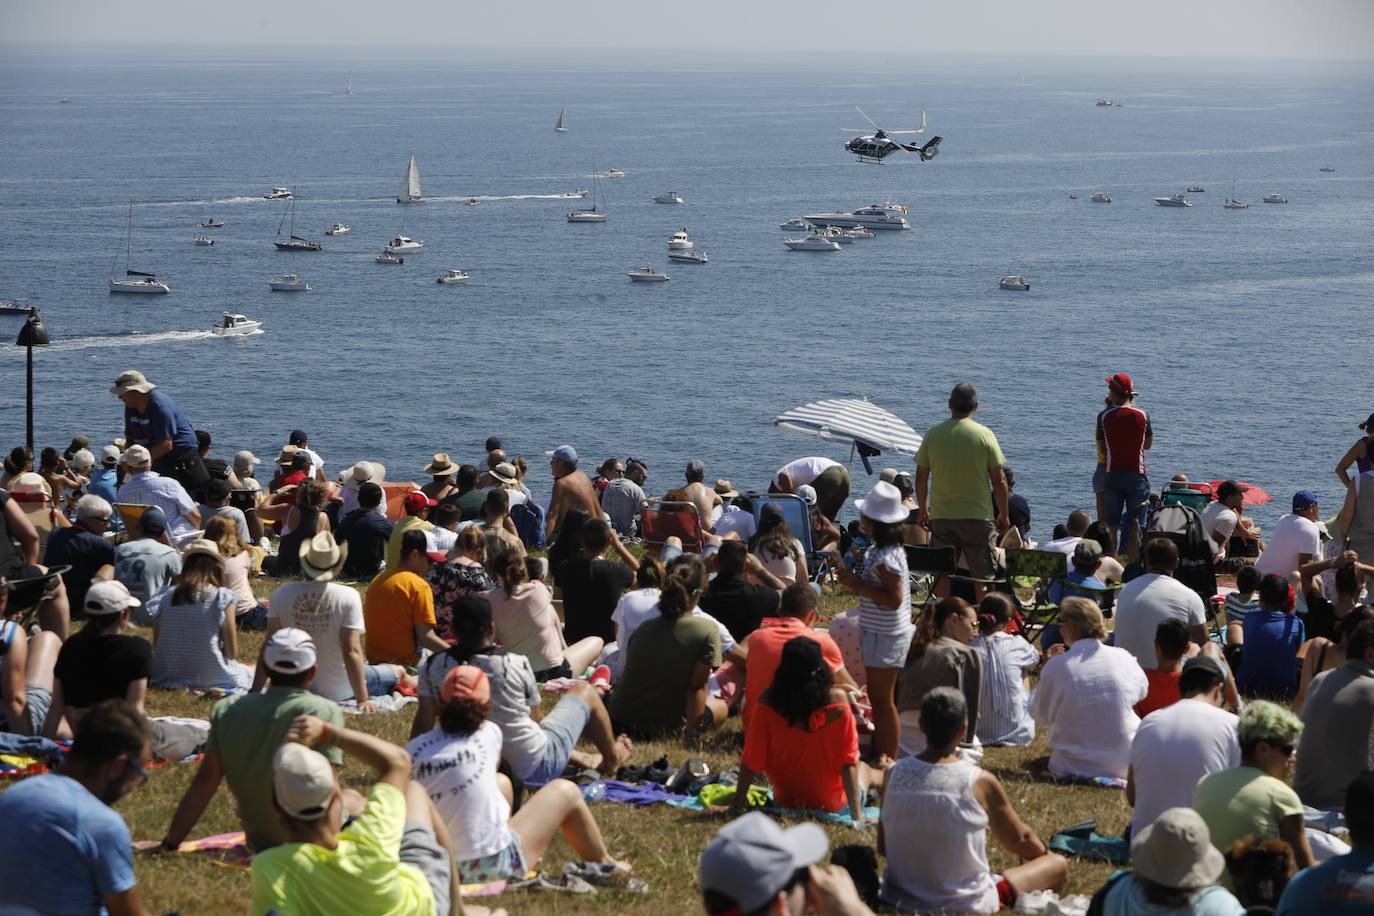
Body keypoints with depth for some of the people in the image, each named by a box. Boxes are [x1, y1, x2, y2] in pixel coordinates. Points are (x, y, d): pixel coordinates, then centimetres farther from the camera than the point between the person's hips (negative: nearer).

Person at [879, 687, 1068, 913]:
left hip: (900, 901, 4)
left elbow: (882, 848, 5)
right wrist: (1043, 851, 24)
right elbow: (1018, 841, 1)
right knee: (1058, 865, 15)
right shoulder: (980, 782, -16)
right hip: (966, 906, -3)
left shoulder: (894, 774, -7)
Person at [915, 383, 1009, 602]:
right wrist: (1003, 515, 6)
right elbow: (999, 481, -5)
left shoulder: (933, 434, -2)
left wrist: (923, 511, 17)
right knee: (983, 576, 4)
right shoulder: (985, 435, -8)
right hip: (978, 516, -2)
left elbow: (921, 478, 4)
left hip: (940, 516, 2)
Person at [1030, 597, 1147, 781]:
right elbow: (1141, 690, 16)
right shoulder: (1122, 657, -7)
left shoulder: (1057, 666, -14)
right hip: (1124, 764, -1)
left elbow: (1040, 714, 0)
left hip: (1074, 767, 1)